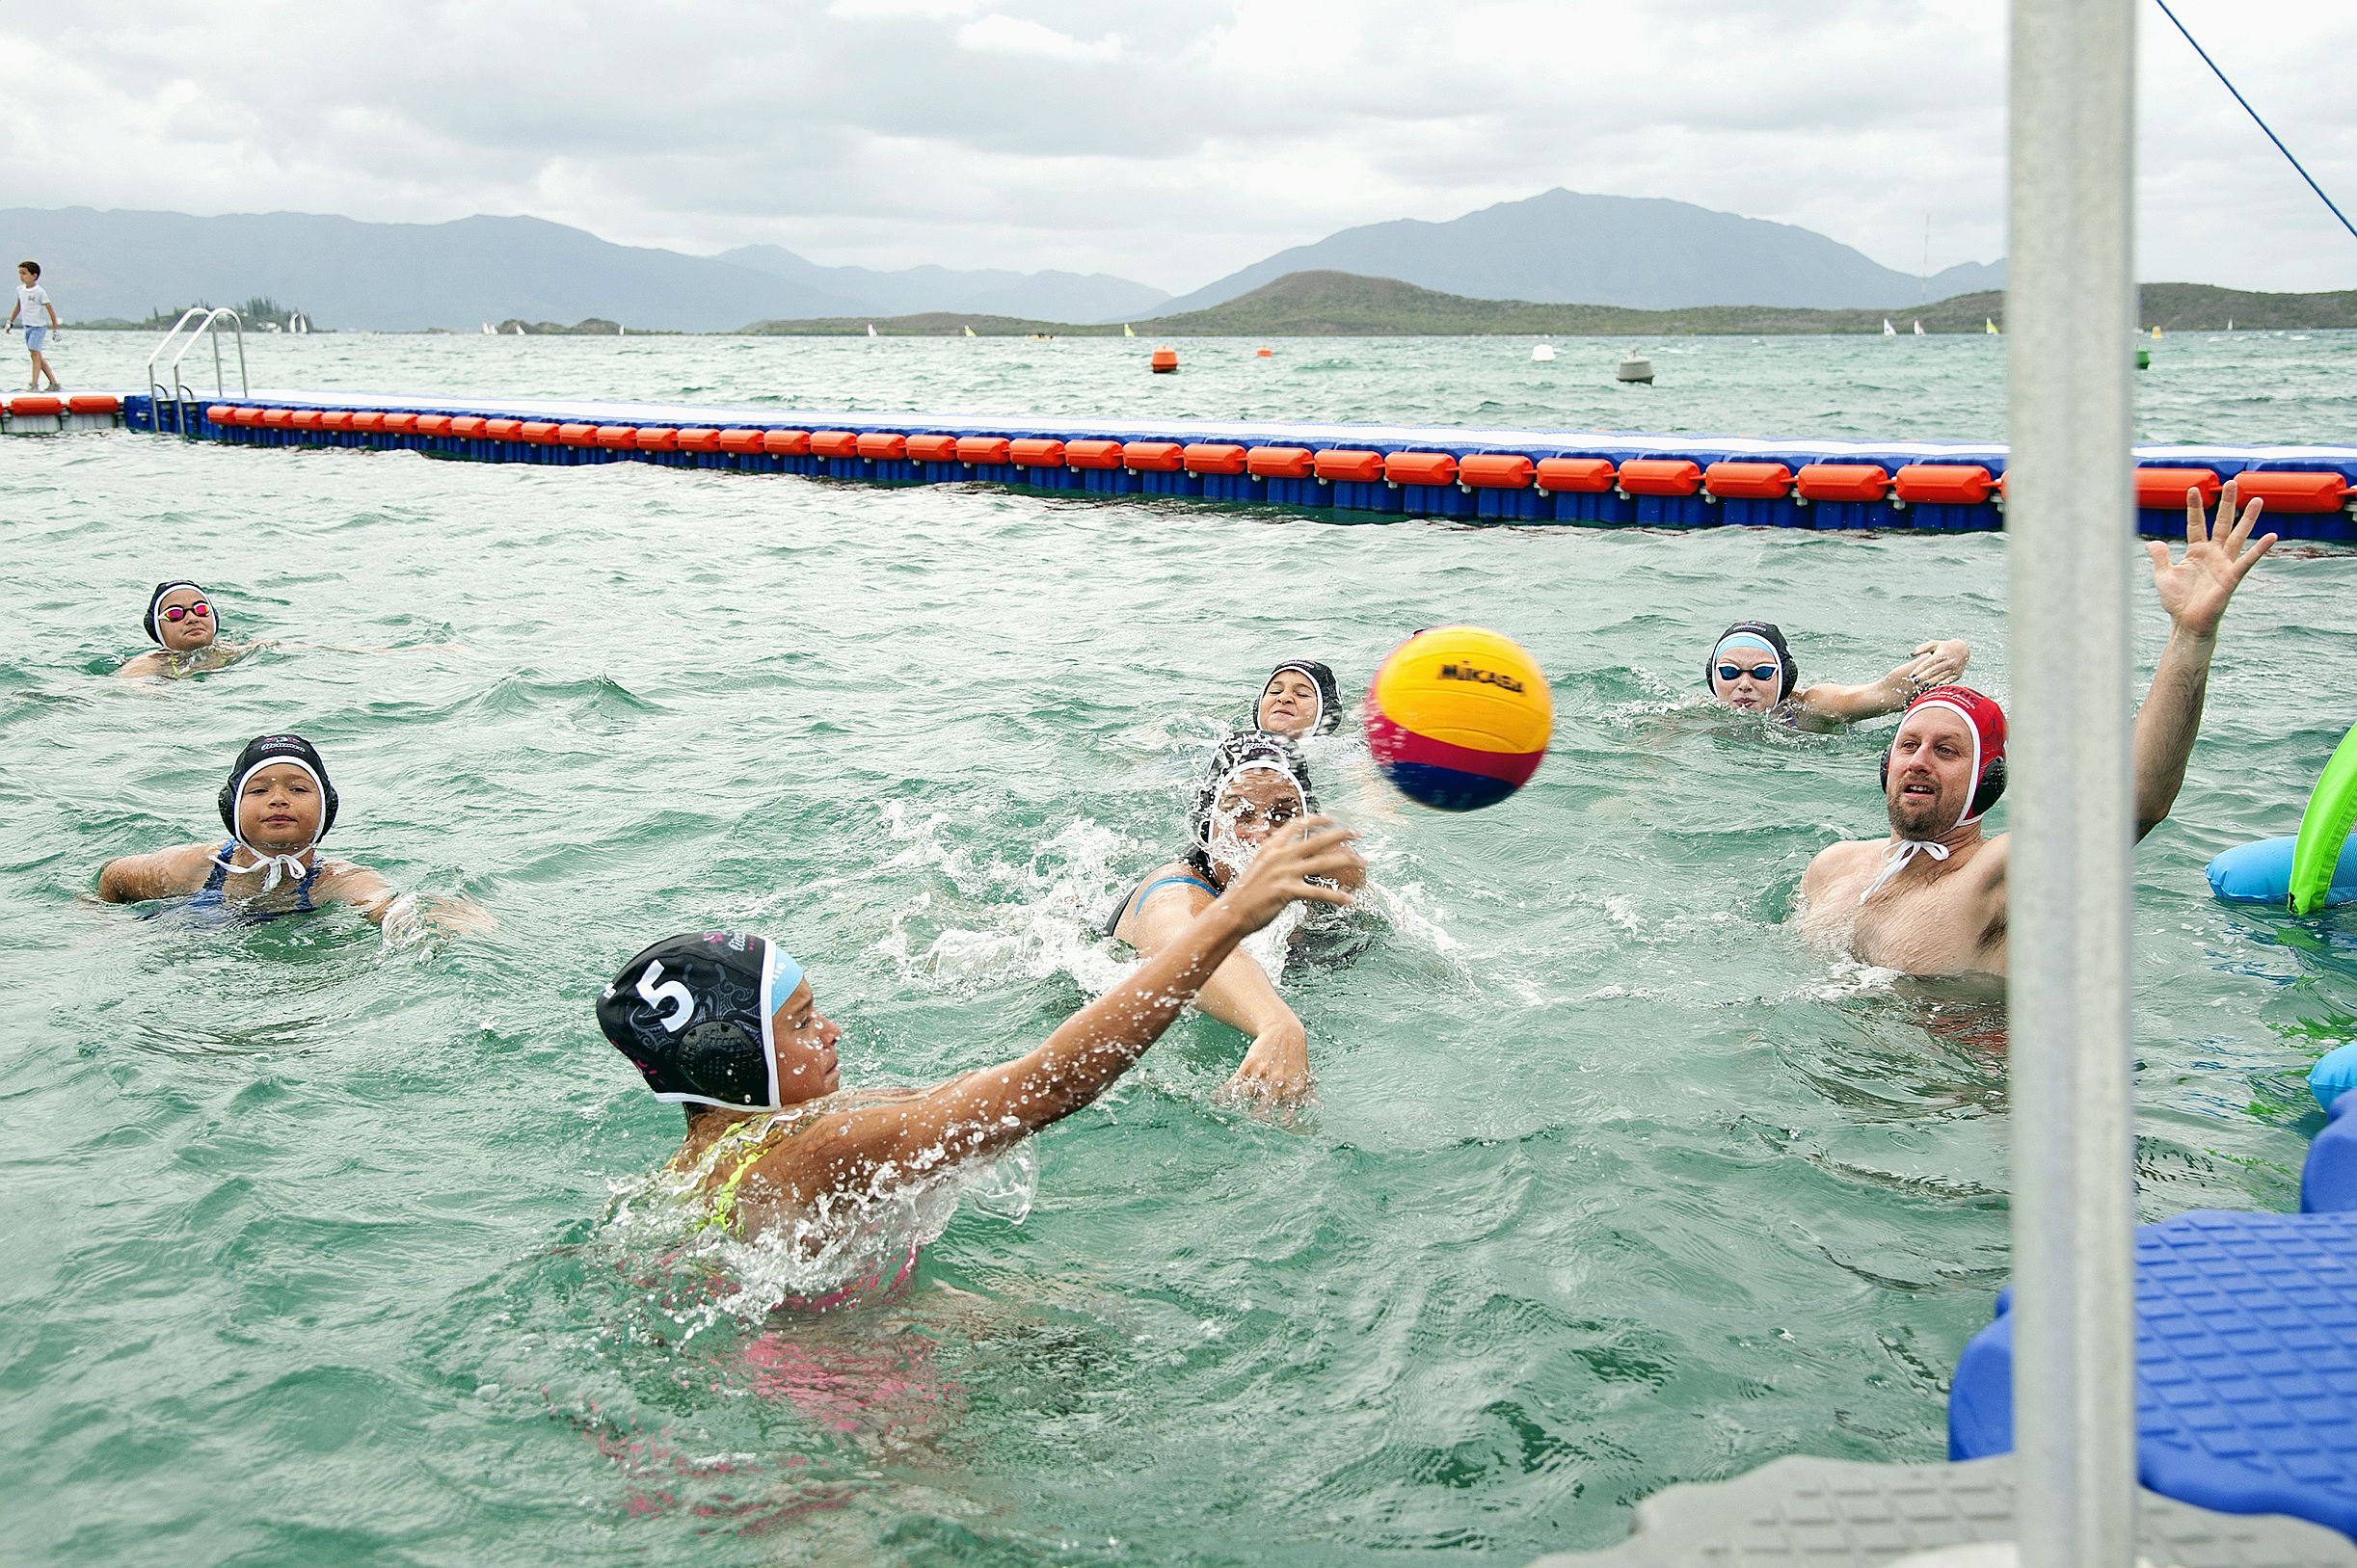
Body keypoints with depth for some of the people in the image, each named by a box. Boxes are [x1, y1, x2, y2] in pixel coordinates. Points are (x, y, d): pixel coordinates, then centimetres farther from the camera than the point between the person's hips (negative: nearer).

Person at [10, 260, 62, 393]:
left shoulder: (40, 291, -12)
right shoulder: (20, 289, 8)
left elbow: (50, 310, -10)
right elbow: (18, 307, 23)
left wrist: (55, 329, -10)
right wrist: (10, 322, 21)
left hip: (39, 326, -7)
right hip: (27, 327, 7)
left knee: (35, 353, -14)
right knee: (38, 356, 8)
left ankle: (34, 384, -16)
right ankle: (54, 383, 14)